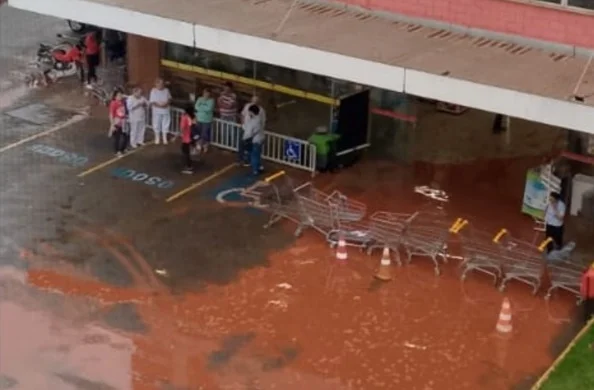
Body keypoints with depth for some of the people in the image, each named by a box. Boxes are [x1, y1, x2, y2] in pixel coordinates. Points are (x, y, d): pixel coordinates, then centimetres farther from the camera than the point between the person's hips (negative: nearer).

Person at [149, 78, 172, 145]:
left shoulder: (166, 90, 1)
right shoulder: (153, 91, -10)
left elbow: (169, 99, 8)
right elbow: (152, 102, -13)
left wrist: (167, 103, -13)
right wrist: (159, 105, -25)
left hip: (166, 111, 3)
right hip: (157, 111, -3)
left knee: (165, 124, 8)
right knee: (157, 124, 7)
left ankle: (165, 138, 19)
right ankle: (157, 138, 22)